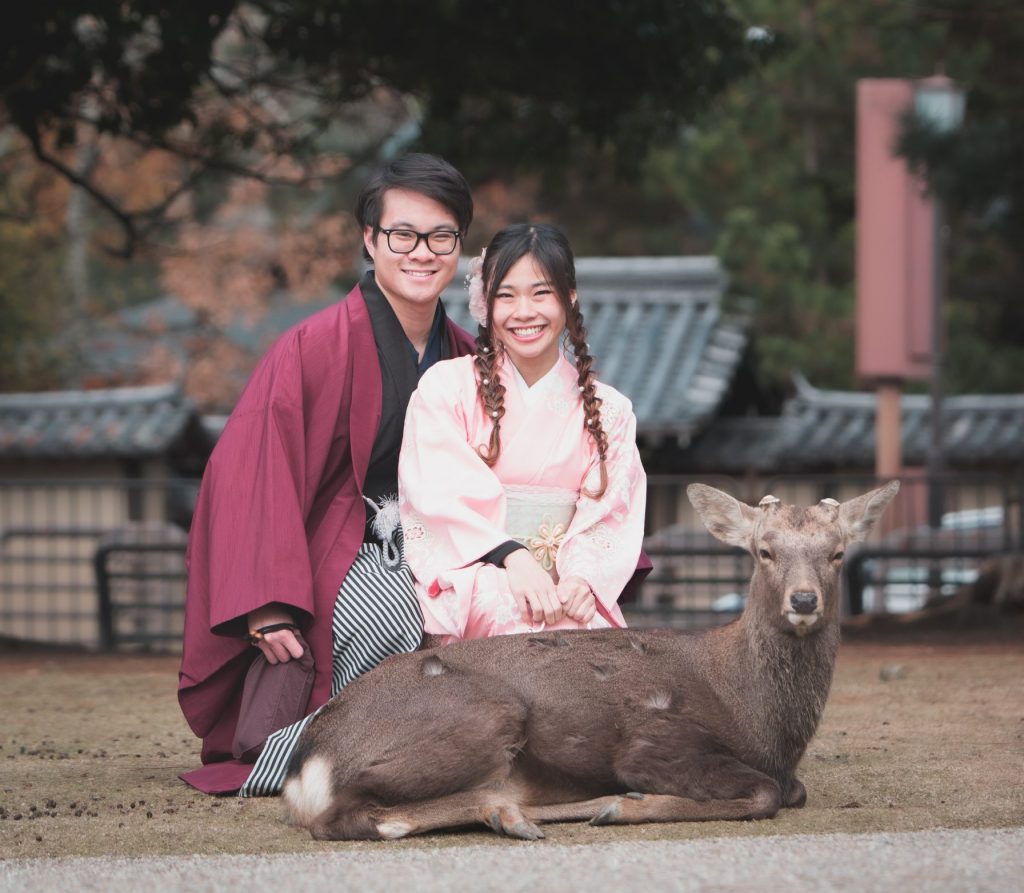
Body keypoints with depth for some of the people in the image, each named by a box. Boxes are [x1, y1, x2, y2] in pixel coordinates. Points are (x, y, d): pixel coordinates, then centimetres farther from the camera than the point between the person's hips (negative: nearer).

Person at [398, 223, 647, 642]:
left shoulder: (609, 411, 16)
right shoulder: (445, 386, 7)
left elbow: (608, 518, 6)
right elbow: (443, 495, -6)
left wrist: (584, 580, -16)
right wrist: (512, 556, -23)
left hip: (565, 587, 2)